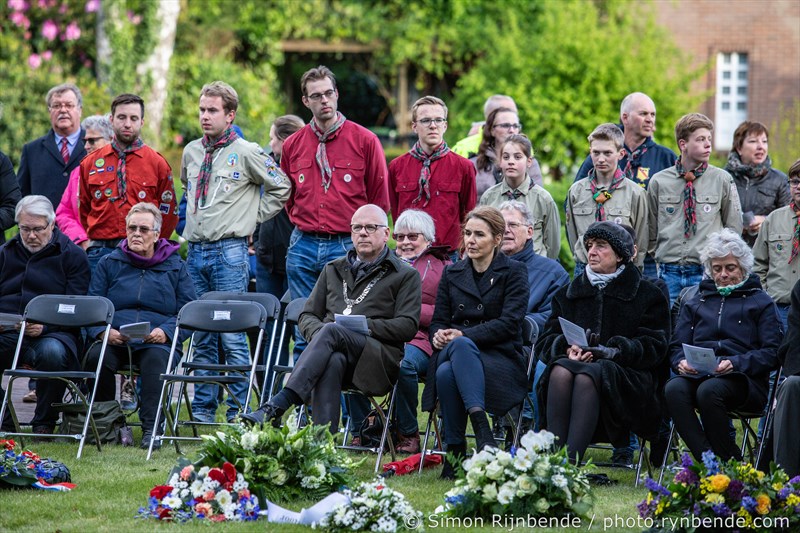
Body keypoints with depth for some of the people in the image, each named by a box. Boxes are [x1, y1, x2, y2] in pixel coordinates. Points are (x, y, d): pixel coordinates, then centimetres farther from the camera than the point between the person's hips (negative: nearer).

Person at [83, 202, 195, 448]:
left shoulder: (175, 267, 15)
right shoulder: (109, 264, 18)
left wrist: (165, 332, -14)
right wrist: (103, 331, -13)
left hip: (156, 341, -1)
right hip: (113, 339, 1)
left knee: (156, 359, -37)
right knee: (96, 357, -32)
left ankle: (151, 428, -42)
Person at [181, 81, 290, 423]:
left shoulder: (246, 153, -5)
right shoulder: (191, 152, 12)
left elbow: (280, 187, 1)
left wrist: (251, 217, 0)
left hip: (229, 250, -6)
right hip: (195, 250, 6)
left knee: (233, 336, -6)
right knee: (201, 337, 9)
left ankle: (238, 412, -3)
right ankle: (202, 409, 13)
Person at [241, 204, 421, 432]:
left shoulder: (405, 275, 15)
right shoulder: (333, 270, 29)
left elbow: (408, 326, 3)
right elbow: (307, 315, 24)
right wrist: (318, 333, -1)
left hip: (379, 359, -3)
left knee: (331, 330, -34)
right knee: (333, 361, -37)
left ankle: (277, 405, -48)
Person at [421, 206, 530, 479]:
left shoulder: (513, 272, 6)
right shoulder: (452, 273, 20)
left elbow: (508, 323, -6)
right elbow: (438, 321, 15)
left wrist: (463, 335, -18)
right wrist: (438, 335, -11)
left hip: (503, 359, -3)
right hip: (454, 354, 3)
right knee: (445, 373, -37)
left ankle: (455, 449, -44)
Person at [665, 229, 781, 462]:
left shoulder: (760, 302, 16)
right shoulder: (694, 303, 28)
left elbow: (772, 354, 3)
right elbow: (677, 347, 18)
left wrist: (735, 363, -15)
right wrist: (681, 362, -7)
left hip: (744, 379, -3)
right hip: (697, 375, 3)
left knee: (709, 390, -38)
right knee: (674, 388, -33)